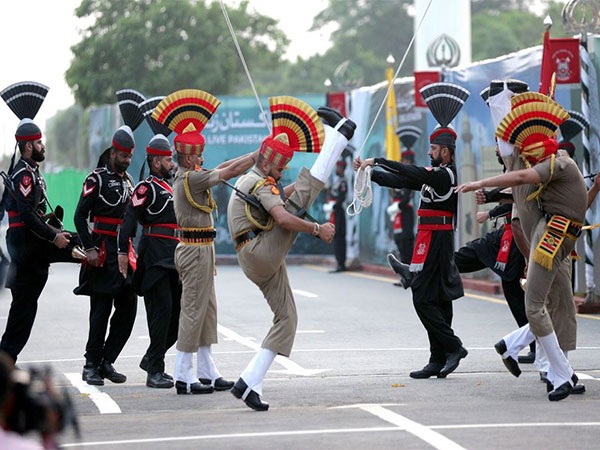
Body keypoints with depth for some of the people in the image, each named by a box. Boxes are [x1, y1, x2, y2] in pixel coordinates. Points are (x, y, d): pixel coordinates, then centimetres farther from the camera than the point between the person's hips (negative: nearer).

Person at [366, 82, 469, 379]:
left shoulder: (445, 176, -12)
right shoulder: (434, 175, 16)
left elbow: (410, 173, -21)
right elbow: (398, 181, 15)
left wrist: (376, 161, -17)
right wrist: (368, 172, 7)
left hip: (435, 240, -10)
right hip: (436, 240, 10)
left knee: (423, 299, -11)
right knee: (438, 300, 9)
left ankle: (452, 347, -9)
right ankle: (439, 360, 11)